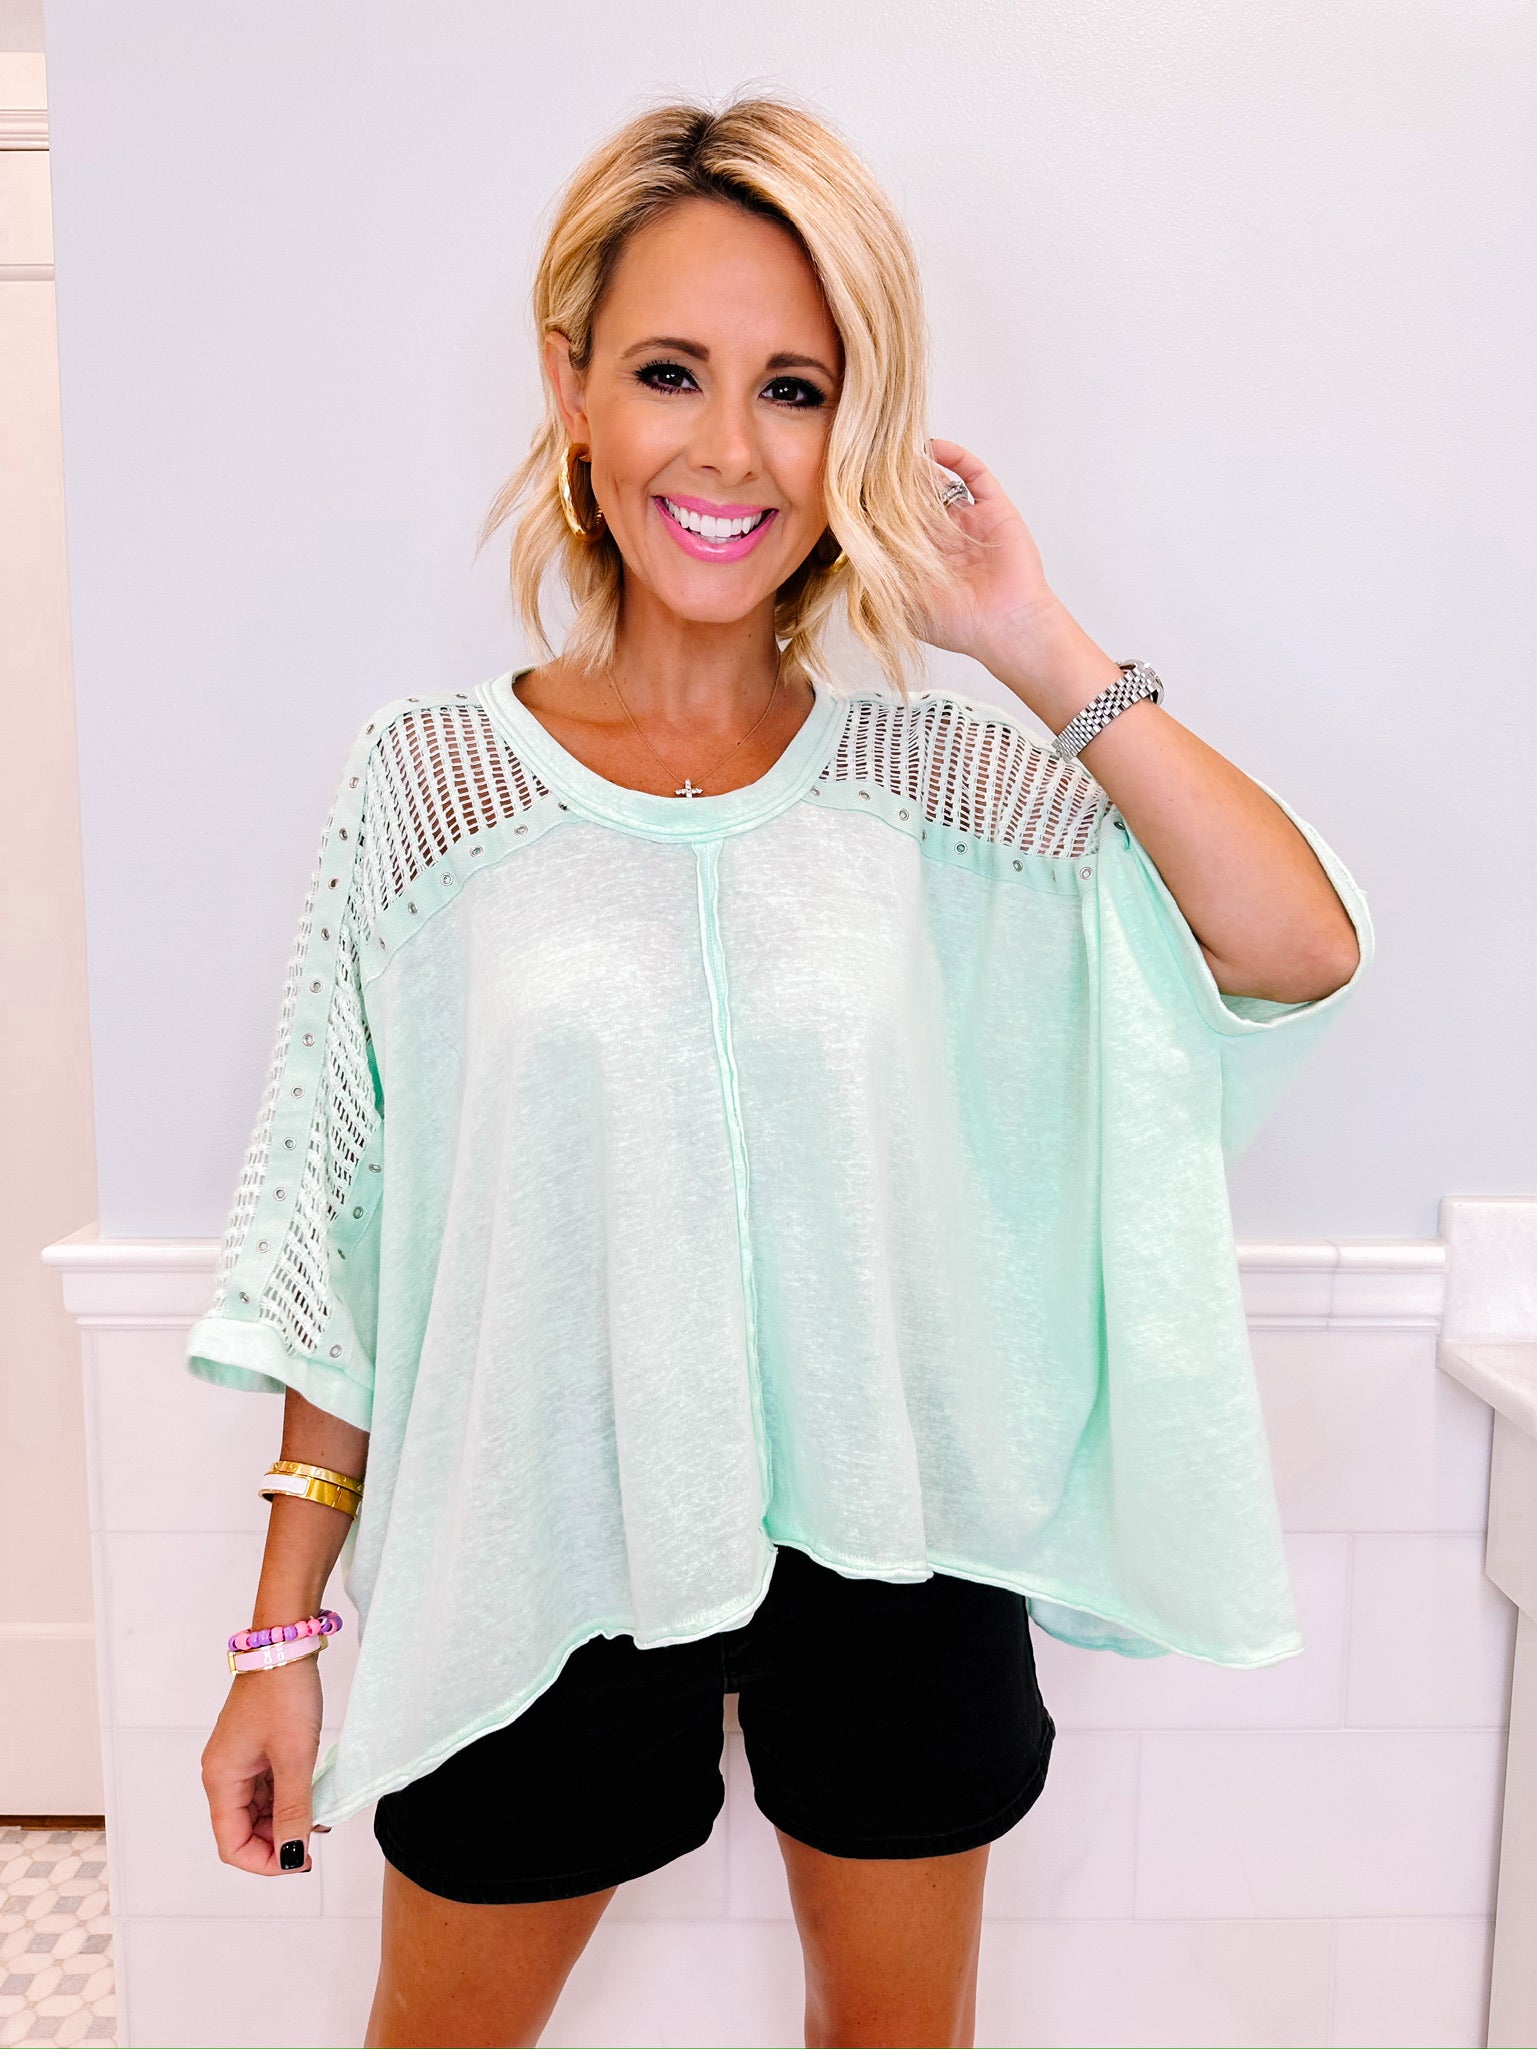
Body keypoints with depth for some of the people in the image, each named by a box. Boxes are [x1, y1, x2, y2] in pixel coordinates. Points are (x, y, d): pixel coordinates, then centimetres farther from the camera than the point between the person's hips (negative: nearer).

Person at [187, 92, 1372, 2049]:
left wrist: (1039, 647, -16)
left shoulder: (938, 774, -6)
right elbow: (337, 1227, -4)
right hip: (543, 1554, 0)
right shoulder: (429, 780, -8)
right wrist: (281, 1631, 0)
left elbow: (1303, 947, -15)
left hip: (891, 1544, 1)